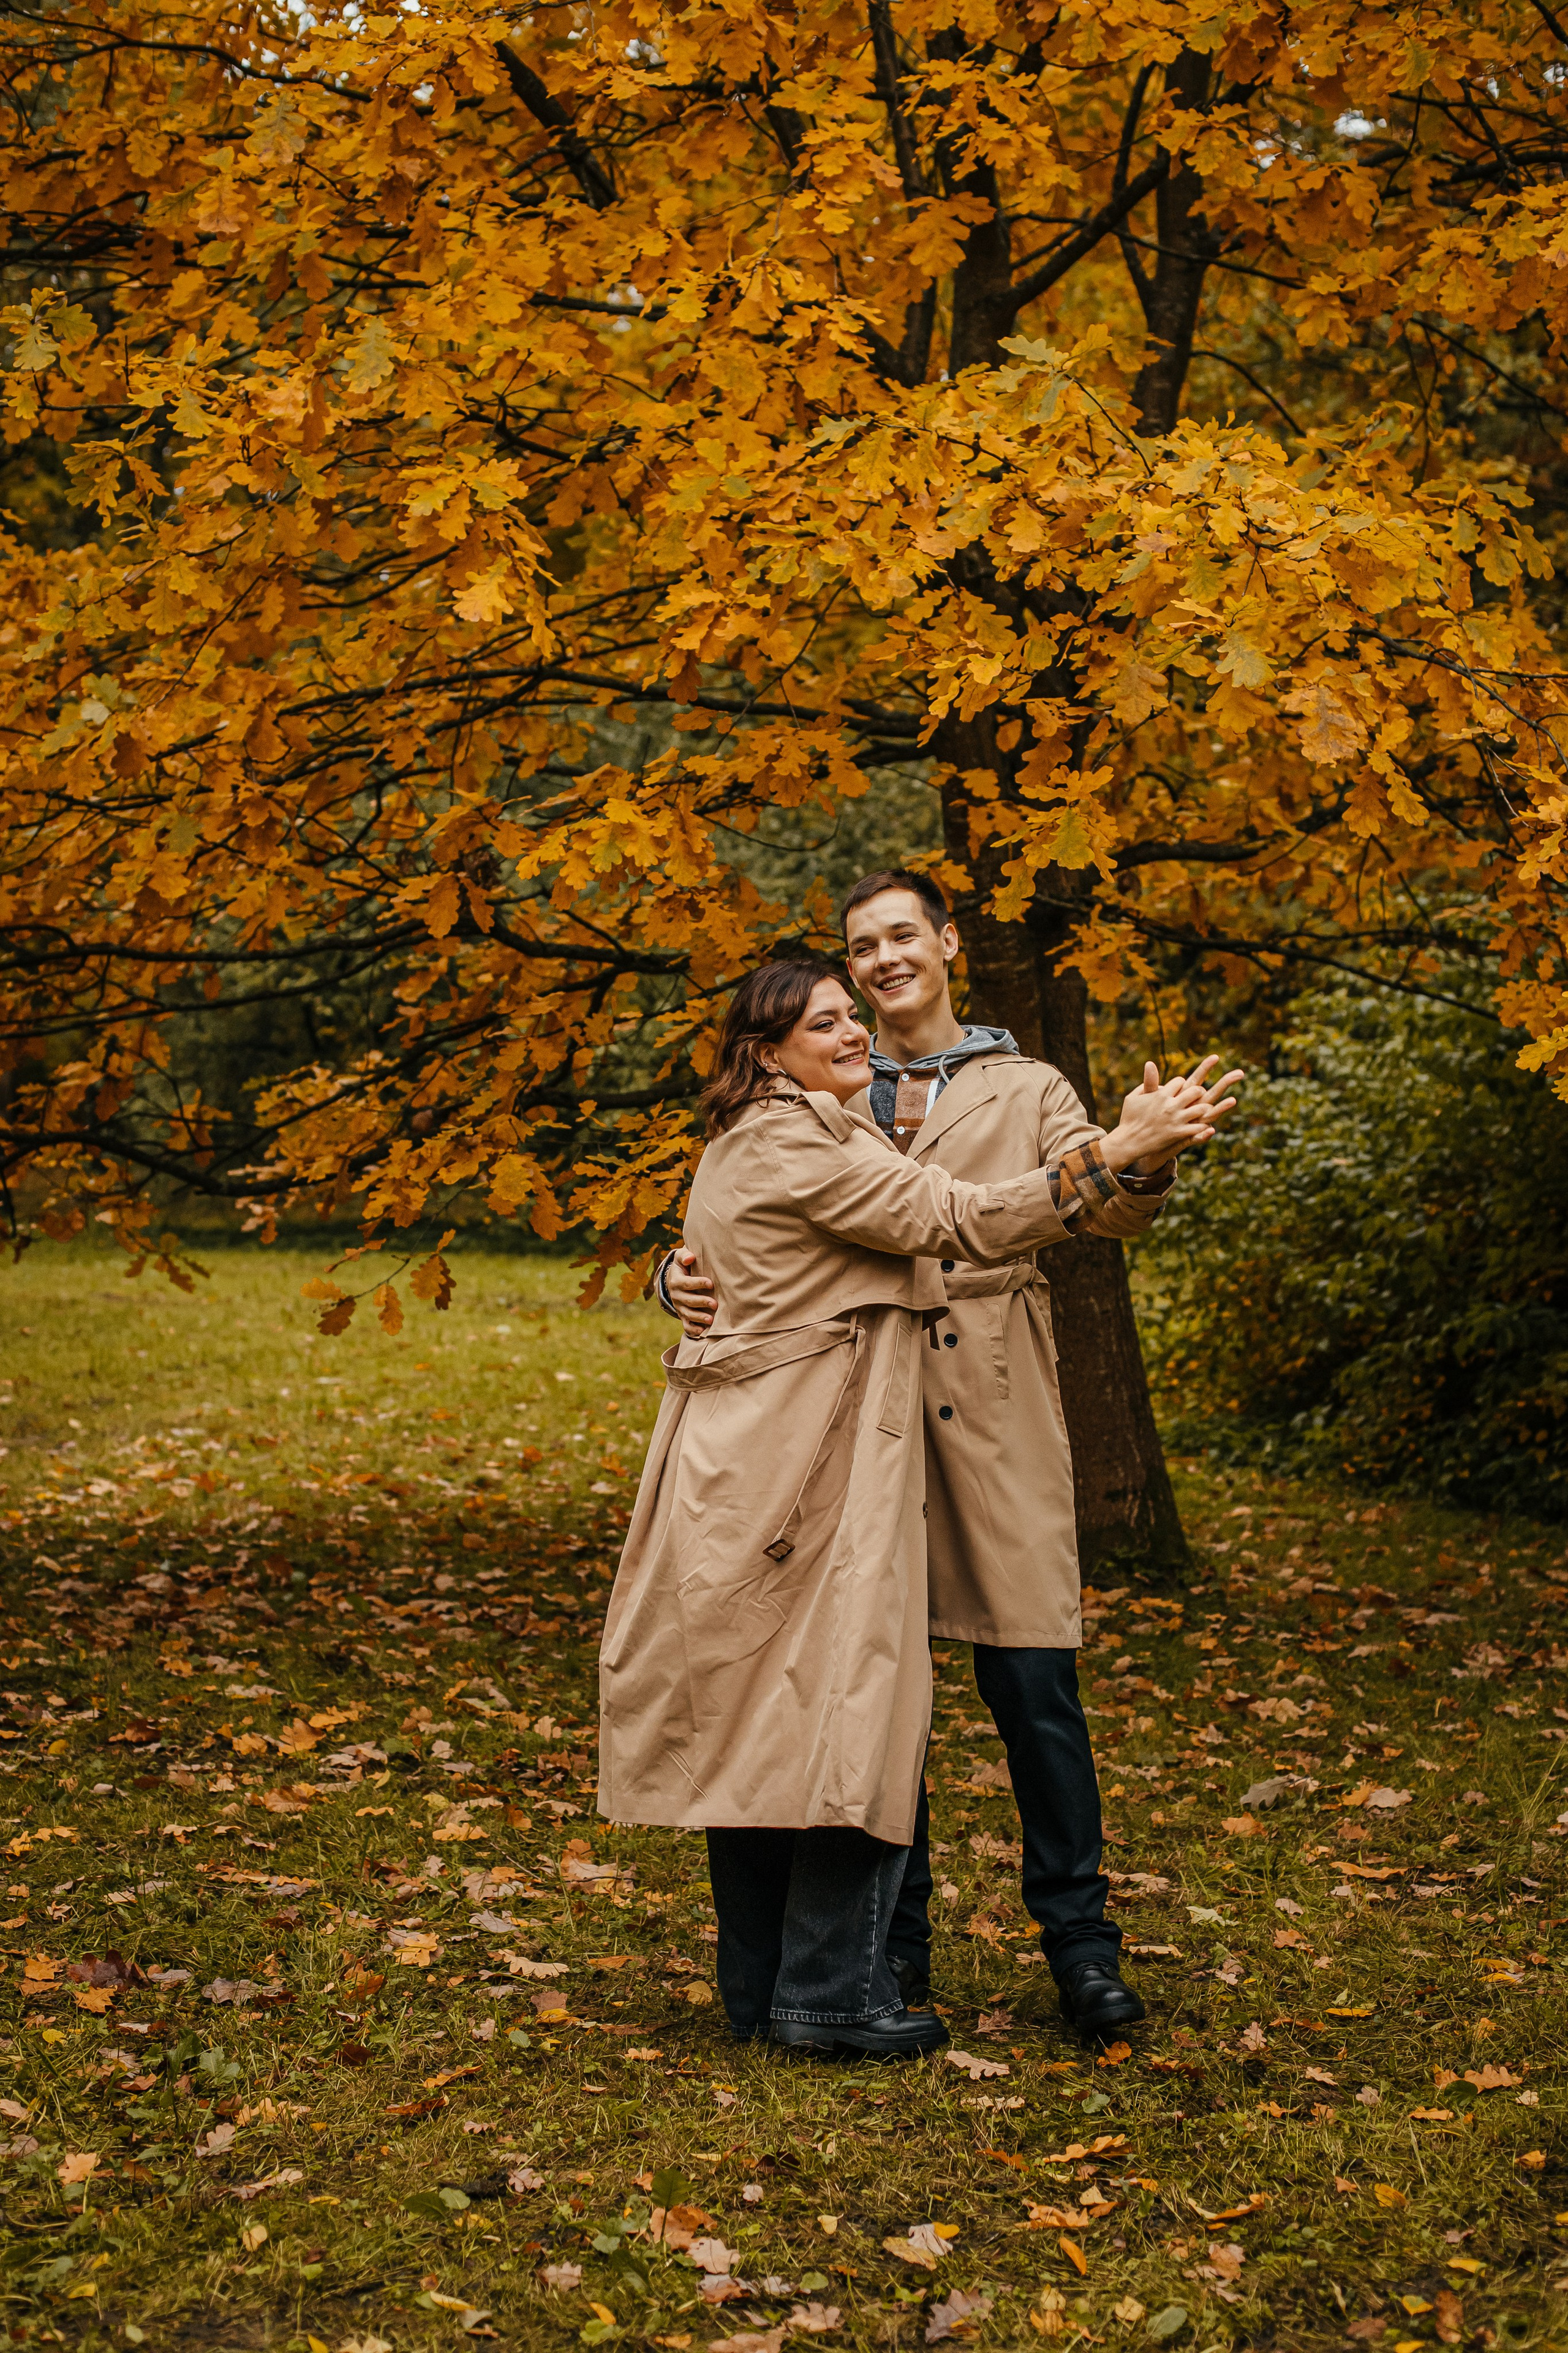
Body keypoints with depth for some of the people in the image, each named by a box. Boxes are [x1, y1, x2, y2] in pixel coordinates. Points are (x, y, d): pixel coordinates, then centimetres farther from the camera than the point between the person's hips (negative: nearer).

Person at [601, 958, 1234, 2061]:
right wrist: (1120, 1149, -21)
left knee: (758, 1713, 12)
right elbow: (962, 1223, -19)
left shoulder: (750, 1143, 19)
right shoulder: (796, 1145, -13)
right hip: (812, 1463, -10)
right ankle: (833, 1992, 1)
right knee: (851, 1702, -5)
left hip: (751, 1461, 10)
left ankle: (758, 1985, 19)